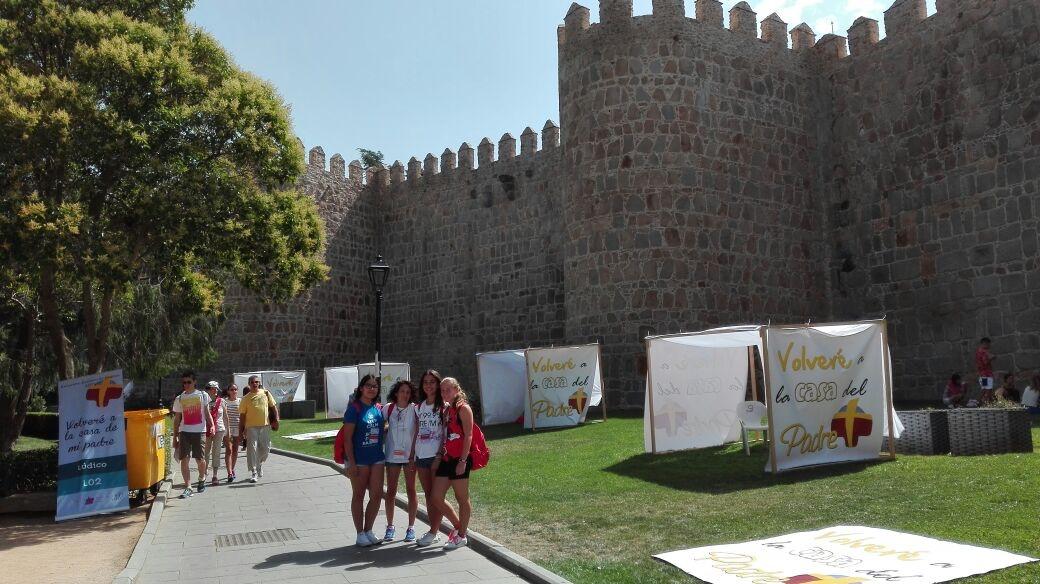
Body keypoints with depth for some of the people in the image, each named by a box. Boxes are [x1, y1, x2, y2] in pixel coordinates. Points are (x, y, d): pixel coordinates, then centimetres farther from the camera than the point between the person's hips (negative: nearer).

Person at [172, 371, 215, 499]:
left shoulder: (202, 395, 5)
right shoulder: (179, 399, 10)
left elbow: (207, 413, 6)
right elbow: (177, 419, 14)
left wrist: (212, 425, -12)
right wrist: (175, 437, 11)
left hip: (199, 431, -2)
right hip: (184, 432, 2)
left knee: (200, 458, 1)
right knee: (184, 459, -6)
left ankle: (202, 479, 29)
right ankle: (188, 487, -1)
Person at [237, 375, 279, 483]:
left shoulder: (265, 393, 6)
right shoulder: (246, 398, 1)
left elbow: (273, 406, 11)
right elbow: (242, 415, 2)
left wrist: (276, 419, 1)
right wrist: (241, 429, -1)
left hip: (265, 425, 2)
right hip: (251, 427, -2)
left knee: (265, 448, 9)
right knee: (252, 449, -7)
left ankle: (259, 464, 36)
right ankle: (254, 473, -3)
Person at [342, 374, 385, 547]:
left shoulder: (378, 408, 7)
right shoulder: (354, 408, -10)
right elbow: (347, 438, -12)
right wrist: (351, 463, -16)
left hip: (377, 458, 6)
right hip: (359, 460, -5)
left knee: (377, 495, 7)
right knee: (358, 496, 7)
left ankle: (368, 530, 23)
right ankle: (360, 534, 17)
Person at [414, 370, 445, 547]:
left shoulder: (444, 406, -6)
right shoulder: (420, 406, 12)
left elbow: (446, 432, -8)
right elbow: (417, 432, 14)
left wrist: (441, 454, -14)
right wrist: (413, 455, 11)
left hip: (436, 455, -6)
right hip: (421, 456, 6)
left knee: (436, 496, -1)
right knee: (428, 495, 11)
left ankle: (433, 533, 5)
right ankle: (433, 531, 18)